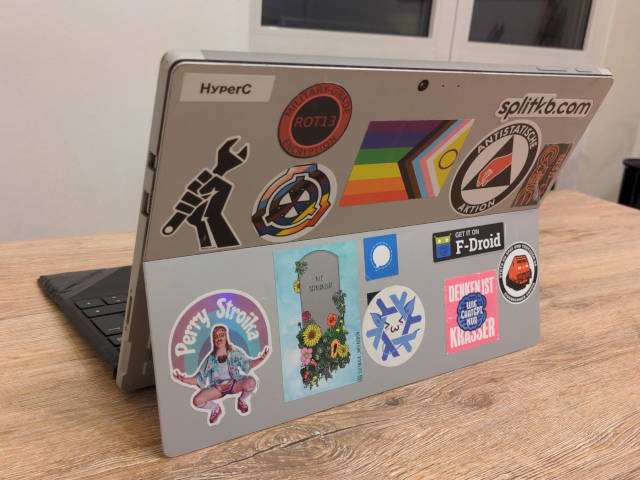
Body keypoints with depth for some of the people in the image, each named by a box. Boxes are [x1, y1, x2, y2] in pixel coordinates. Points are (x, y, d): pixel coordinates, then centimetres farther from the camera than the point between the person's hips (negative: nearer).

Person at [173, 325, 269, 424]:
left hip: (234, 384, 0)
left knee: (251, 381, -32)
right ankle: (215, 408, 10)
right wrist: (184, 379, -21)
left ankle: (241, 401, 4)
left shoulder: (235, 352, -8)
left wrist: (261, 358, -30)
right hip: (217, 388, 1)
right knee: (197, 400, -25)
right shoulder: (210, 359, -7)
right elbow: (199, 379, -4)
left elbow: (249, 364, -10)